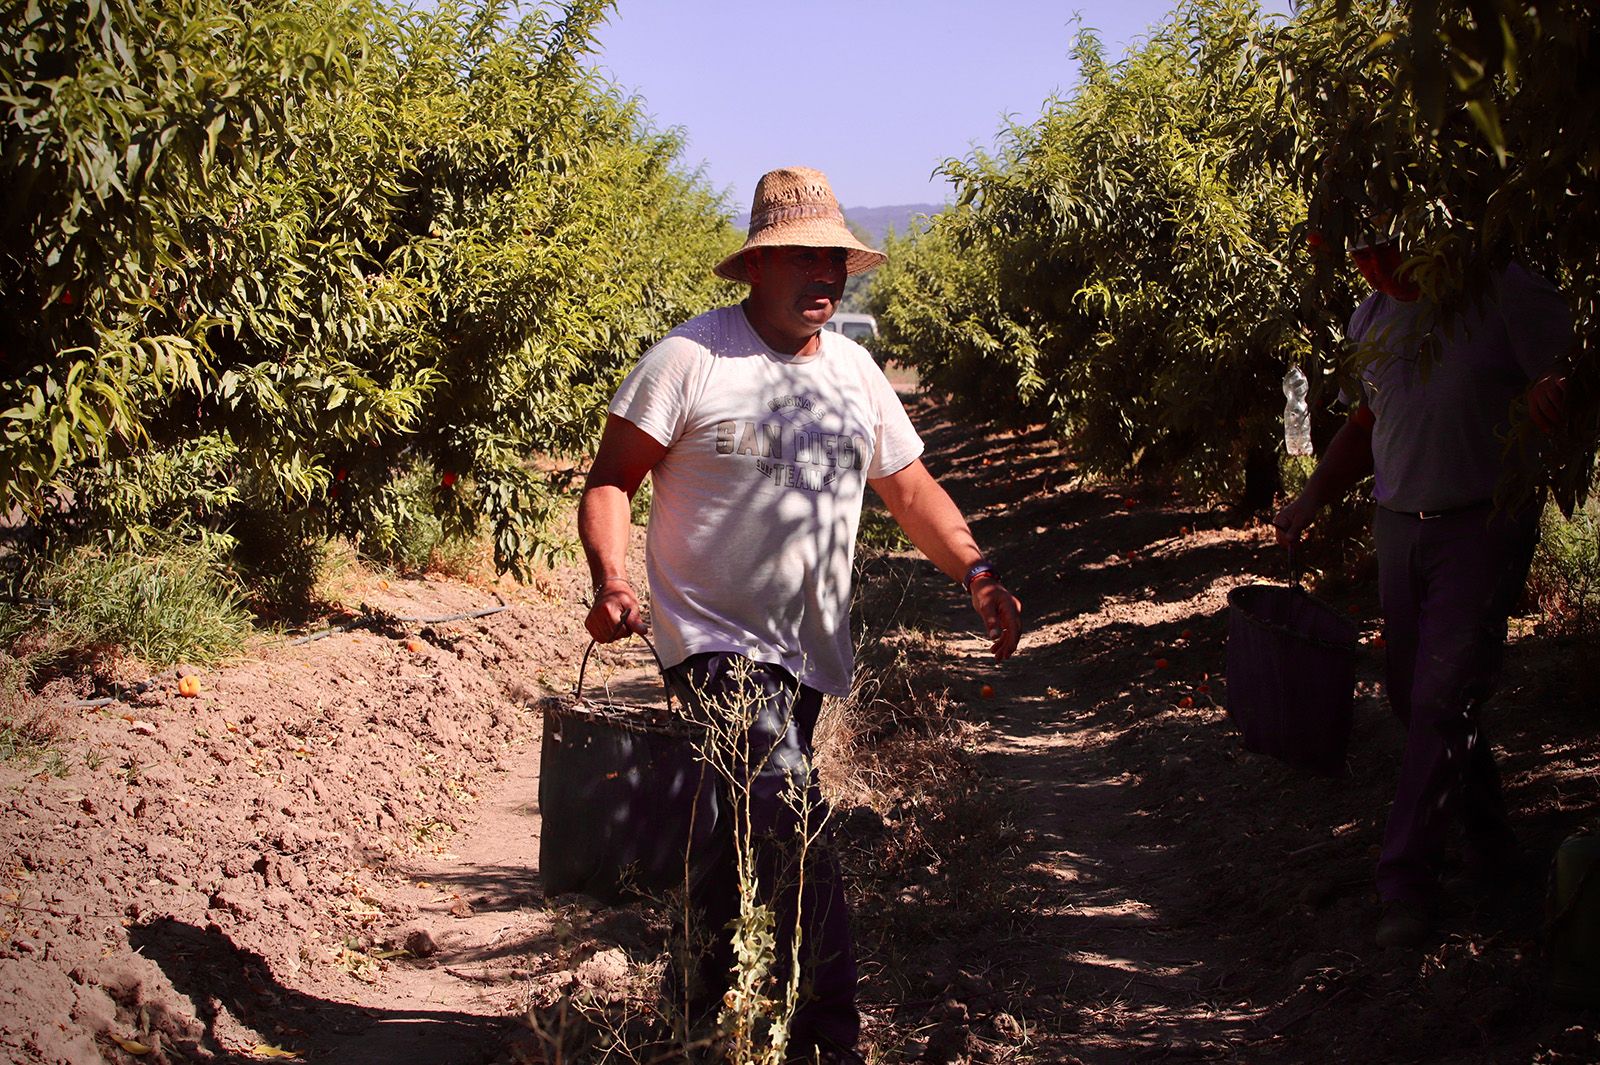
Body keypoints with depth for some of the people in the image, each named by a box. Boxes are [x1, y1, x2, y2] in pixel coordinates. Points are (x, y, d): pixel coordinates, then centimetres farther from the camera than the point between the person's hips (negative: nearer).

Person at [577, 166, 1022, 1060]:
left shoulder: (854, 370, 11)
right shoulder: (692, 358, -8)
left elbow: (912, 487, 15)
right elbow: (611, 480, -7)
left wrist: (977, 574, 0)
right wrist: (613, 581, -24)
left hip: (807, 655, 6)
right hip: (717, 641, -6)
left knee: (746, 836, 15)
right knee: (795, 826, -21)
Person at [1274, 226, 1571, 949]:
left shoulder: (1505, 294, -12)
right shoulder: (1370, 320, 8)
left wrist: (1553, 394, -35)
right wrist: (1312, 498, 11)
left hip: (1482, 527, -6)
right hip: (1399, 529, 7)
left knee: (1444, 700, -9)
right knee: (1410, 692, 10)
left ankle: (1406, 882, -3)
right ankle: (1488, 837, 29)